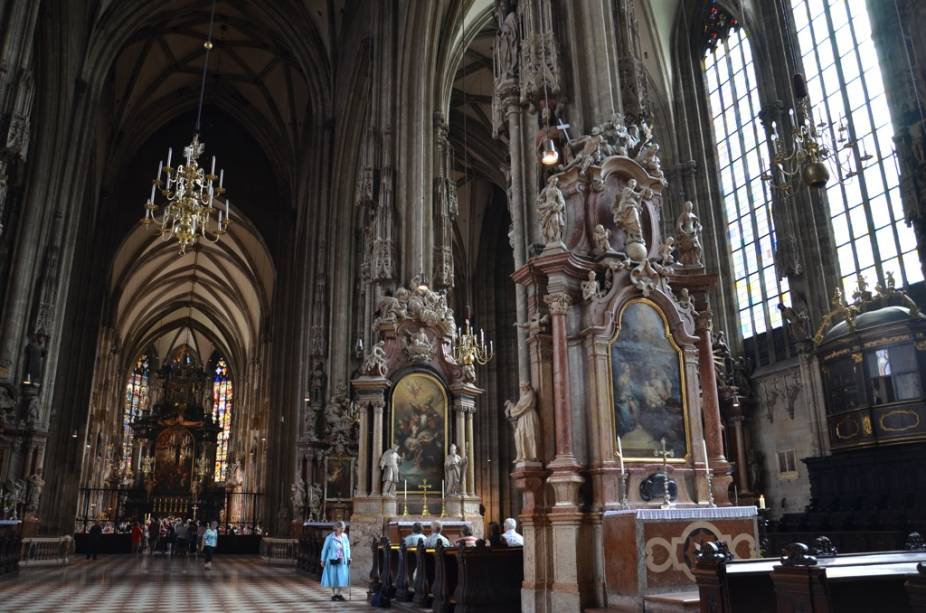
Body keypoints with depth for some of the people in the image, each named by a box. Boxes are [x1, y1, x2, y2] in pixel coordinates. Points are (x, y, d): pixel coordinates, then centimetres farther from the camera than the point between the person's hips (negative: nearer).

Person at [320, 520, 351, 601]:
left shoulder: (345, 536, -1)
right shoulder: (330, 538, -11)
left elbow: (347, 547, 9)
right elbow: (325, 549, -3)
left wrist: (348, 557, 0)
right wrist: (323, 560, 1)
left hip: (342, 561, 4)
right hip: (333, 561, -4)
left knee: (342, 577, 6)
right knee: (333, 577, 4)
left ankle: (338, 593, 19)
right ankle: (333, 594, 16)